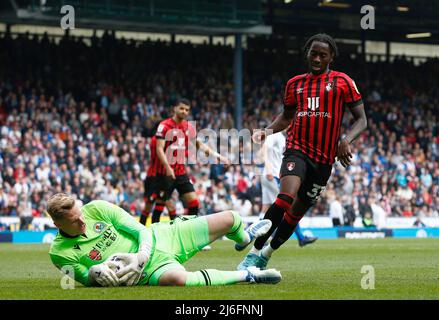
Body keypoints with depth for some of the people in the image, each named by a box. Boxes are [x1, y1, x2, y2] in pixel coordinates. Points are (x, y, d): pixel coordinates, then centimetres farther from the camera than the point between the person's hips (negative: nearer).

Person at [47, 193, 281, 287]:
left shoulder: (96, 208, -8)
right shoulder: (60, 253, -14)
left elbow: (142, 231, -7)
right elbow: (86, 280, -2)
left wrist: (140, 256, -26)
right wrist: (95, 273, -26)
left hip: (158, 237, 4)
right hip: (150, 268, -4)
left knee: (229, 218, 8)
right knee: (177, 278, -43)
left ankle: (244, 237, 50)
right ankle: (247, 275, -23)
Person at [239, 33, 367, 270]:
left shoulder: (342, 82, 4)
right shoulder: (295, 84, 13)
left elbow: (361, 120, 4)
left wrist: (346, 140, -14)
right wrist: (268, 130, 7)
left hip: (324, 158, 0)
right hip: (297, 150, 0)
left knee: (298, 210, 7)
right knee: (287, 196, -27)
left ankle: (267, 253, 28)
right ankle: (255, 252, -25)